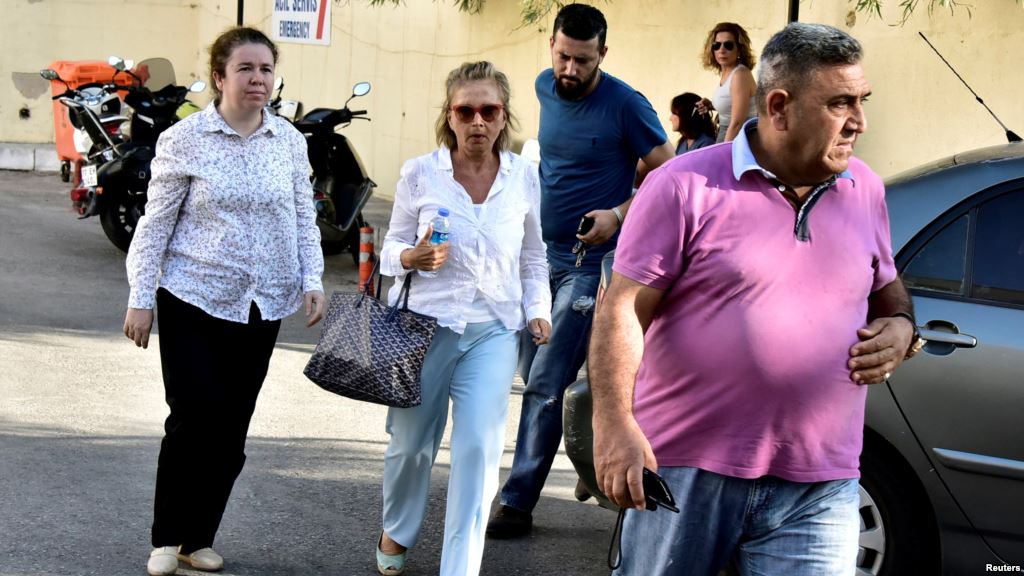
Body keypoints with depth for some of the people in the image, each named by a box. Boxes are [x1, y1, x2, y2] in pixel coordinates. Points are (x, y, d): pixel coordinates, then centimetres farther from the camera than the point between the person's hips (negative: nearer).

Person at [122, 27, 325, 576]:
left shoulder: (289, 141, 3)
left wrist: (312, 279, -1)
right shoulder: (185, 139, -7)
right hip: (193, 300, -3)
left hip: (261, 304, 4)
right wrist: (140, 298, -5)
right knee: (195, 417, -8)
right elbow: (156, 223, -3)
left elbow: (304, 217, 11)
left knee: (232, 427, 7)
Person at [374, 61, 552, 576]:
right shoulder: (419, 173, -4)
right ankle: (397, 533, 39)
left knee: (479, 450, -8)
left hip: (493, 330, 1)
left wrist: (537, 309, 2)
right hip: (426, 324, -1)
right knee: (411, 442, 11)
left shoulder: (523, 177, 2)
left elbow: (533, 257, 14)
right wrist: (412, 257, -17)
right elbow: (393, 247, 5)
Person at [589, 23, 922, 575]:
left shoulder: (865, 190, 10)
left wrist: (900, 326, 2)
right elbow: (623, 308, -9)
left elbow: (886, 286, 25)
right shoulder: (687, 186, -7)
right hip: (687, 470, -3)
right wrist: (613, 422, -19)